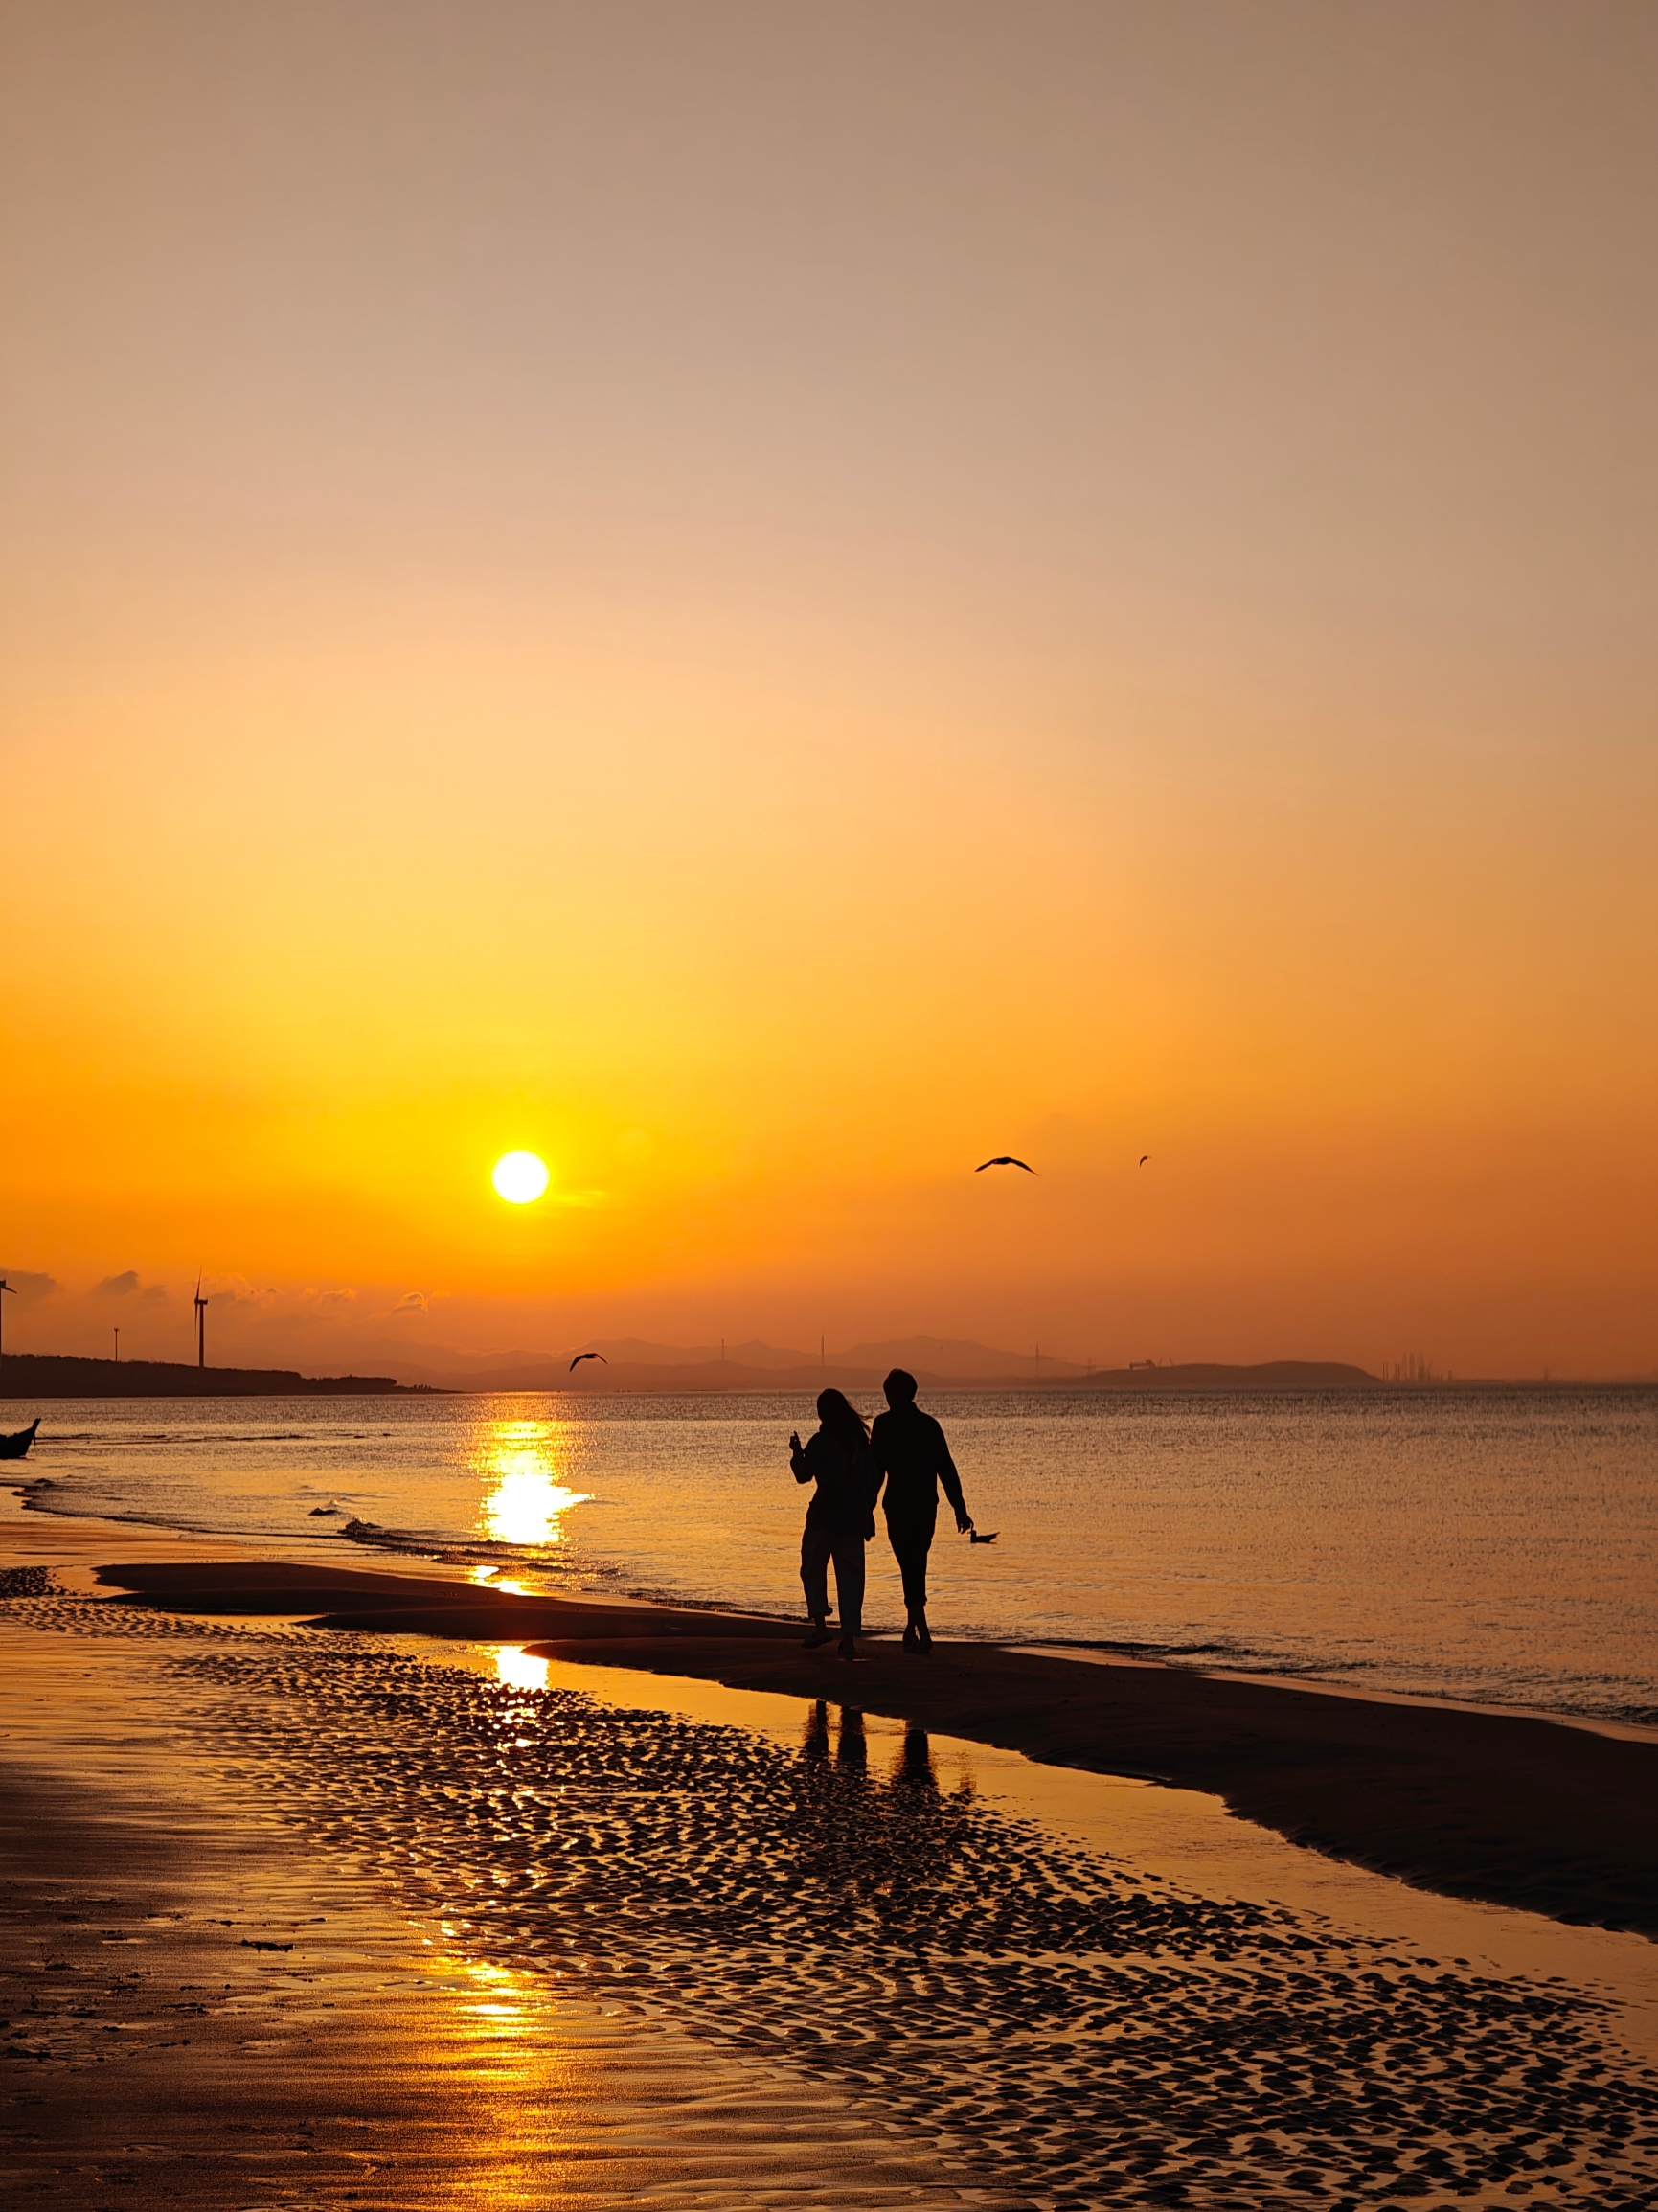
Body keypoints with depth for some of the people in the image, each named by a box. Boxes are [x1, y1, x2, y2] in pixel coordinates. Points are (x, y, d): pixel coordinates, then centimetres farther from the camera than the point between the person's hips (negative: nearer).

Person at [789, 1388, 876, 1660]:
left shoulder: (822, 1441, -8)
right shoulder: (861, 1440, 8)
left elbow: (803, 1474, -4)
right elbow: (872, 1478, 12)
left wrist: (796, 1452, 12)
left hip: (824, 1516, -4)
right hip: (854, 1520, 4)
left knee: (813, 1570, 11)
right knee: (850, 1577, 4)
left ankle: (820, 1625, -2)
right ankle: (848, 1637, -1)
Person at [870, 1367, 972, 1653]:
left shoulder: (885, 1424, -4)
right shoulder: (929, 1424, 9)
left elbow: (876, 1469, -9)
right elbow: (947, 1470, 8)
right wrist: (960, 1509, 9)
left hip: (899, 1506, -5)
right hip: (927, 1507, 5)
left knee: (910, 1568, -4)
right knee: (917, 1567, 18)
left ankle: (922, 1633, -12)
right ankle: (912, 1630, 26)